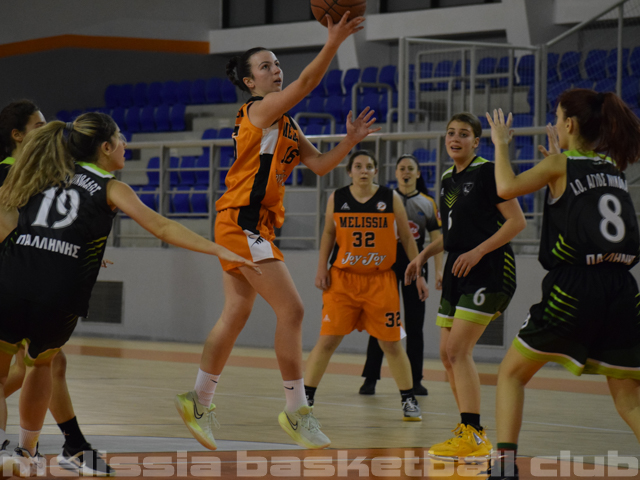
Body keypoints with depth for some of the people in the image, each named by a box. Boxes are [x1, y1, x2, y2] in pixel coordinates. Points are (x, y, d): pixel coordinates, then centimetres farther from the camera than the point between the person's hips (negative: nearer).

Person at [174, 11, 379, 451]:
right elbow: (306, 82, -24)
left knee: (236, 315, 14)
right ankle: (297, 412, -8)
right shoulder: (261, 110, -8)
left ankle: (200, 401, 24)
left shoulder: (286, 125, 18)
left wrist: (351, 140, -4)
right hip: (242, 221, -10)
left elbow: (319, 164, 11)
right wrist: (333, 42, -31)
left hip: (249, 226, 10)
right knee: (291, 310, -12)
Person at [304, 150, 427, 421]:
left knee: (391, 343, 3)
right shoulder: (337, 199, 1)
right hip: (342, 279, 0)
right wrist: (321, 269, 2)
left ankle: (409, 401, 16)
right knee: (327, 340, -6)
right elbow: (328, 234, 12)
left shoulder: (391, 199, 0)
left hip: (381, 280, 0)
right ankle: (305, 398, 1)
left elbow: (407, 239, 6)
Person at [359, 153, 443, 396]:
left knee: (414, 325, 4)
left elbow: (436, 239, 5)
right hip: (388, 264, -1)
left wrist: (439, 270, -3)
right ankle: (370, 378, 3)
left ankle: (415, 380, 9)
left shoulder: (428, 203, 6)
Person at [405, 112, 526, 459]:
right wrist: (424, 254, 15)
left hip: (488, 270, -9)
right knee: (448, 354, 9)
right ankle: (468, 429, 20)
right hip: (458, 272, 9)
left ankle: (474, 436, -17)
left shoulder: (487, 172, -9)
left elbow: (517, 221, -13)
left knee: (459, 350, -17)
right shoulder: (447, 179, 16)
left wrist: (478, 252, -19)